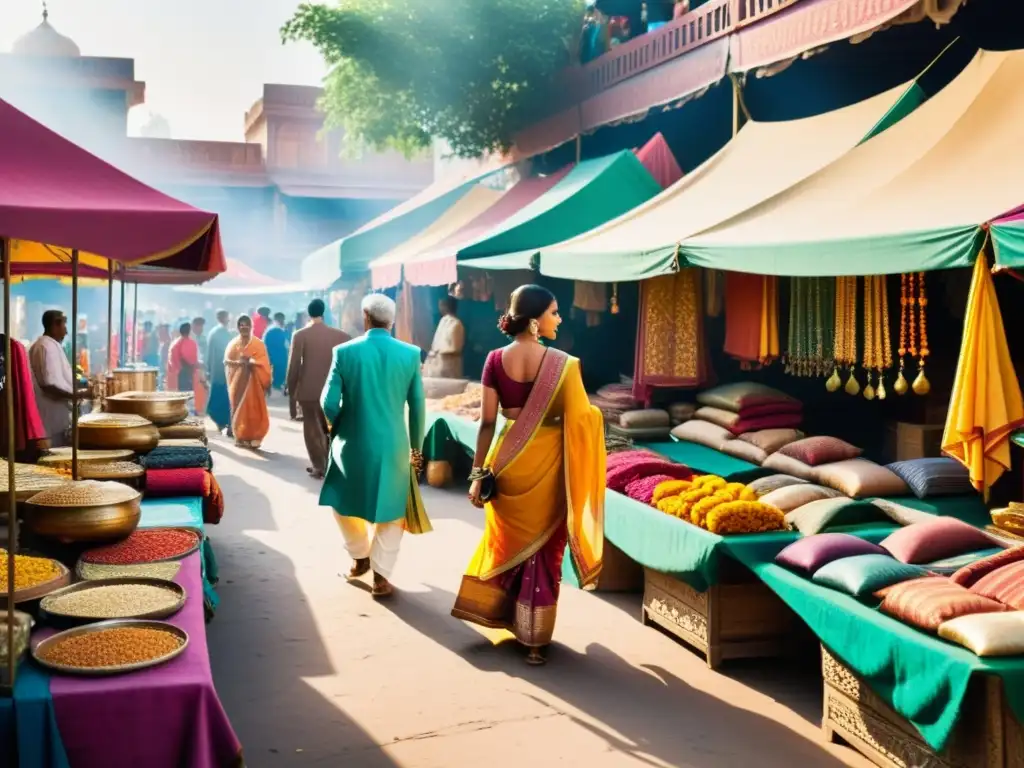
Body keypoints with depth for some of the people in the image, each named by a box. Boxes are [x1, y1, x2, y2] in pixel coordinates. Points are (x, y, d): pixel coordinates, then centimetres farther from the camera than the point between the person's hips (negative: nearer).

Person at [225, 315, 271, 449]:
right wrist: (238, 362, -19)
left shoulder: (258, 344, 3)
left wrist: (251, 362, -21)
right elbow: (226, 360, 1)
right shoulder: (233, 343, 7)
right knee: (239, 407, 1)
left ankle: (253, 437, -4)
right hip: (238, 380, 2)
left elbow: (264, 363, -3)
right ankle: (240, 437, 7)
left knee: (253, 408, -7)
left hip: (253, 381, -2)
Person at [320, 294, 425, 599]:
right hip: (394, 445, 1)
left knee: (344, 502, 25)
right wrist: (416, 446, 13)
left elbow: (329, 404, -8)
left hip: (352, 443, 0)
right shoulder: (410, 354, -5)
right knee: (390, 511, 16)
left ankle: (360, 556, 36)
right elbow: (418, 406, 0)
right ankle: (381, 575, 15)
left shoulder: (345, 352, -9)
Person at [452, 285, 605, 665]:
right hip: (546, 463, -2)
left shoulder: (495, 360, -5)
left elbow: (487, 422, -4)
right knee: (543, 548, 11)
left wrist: (479, 473, 2)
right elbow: (580, 420, -13)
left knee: (508, 540, 23)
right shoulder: (563, 364, -14)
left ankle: (504, 617, 34)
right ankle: (535, 641, 17)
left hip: (507, 461, 2)